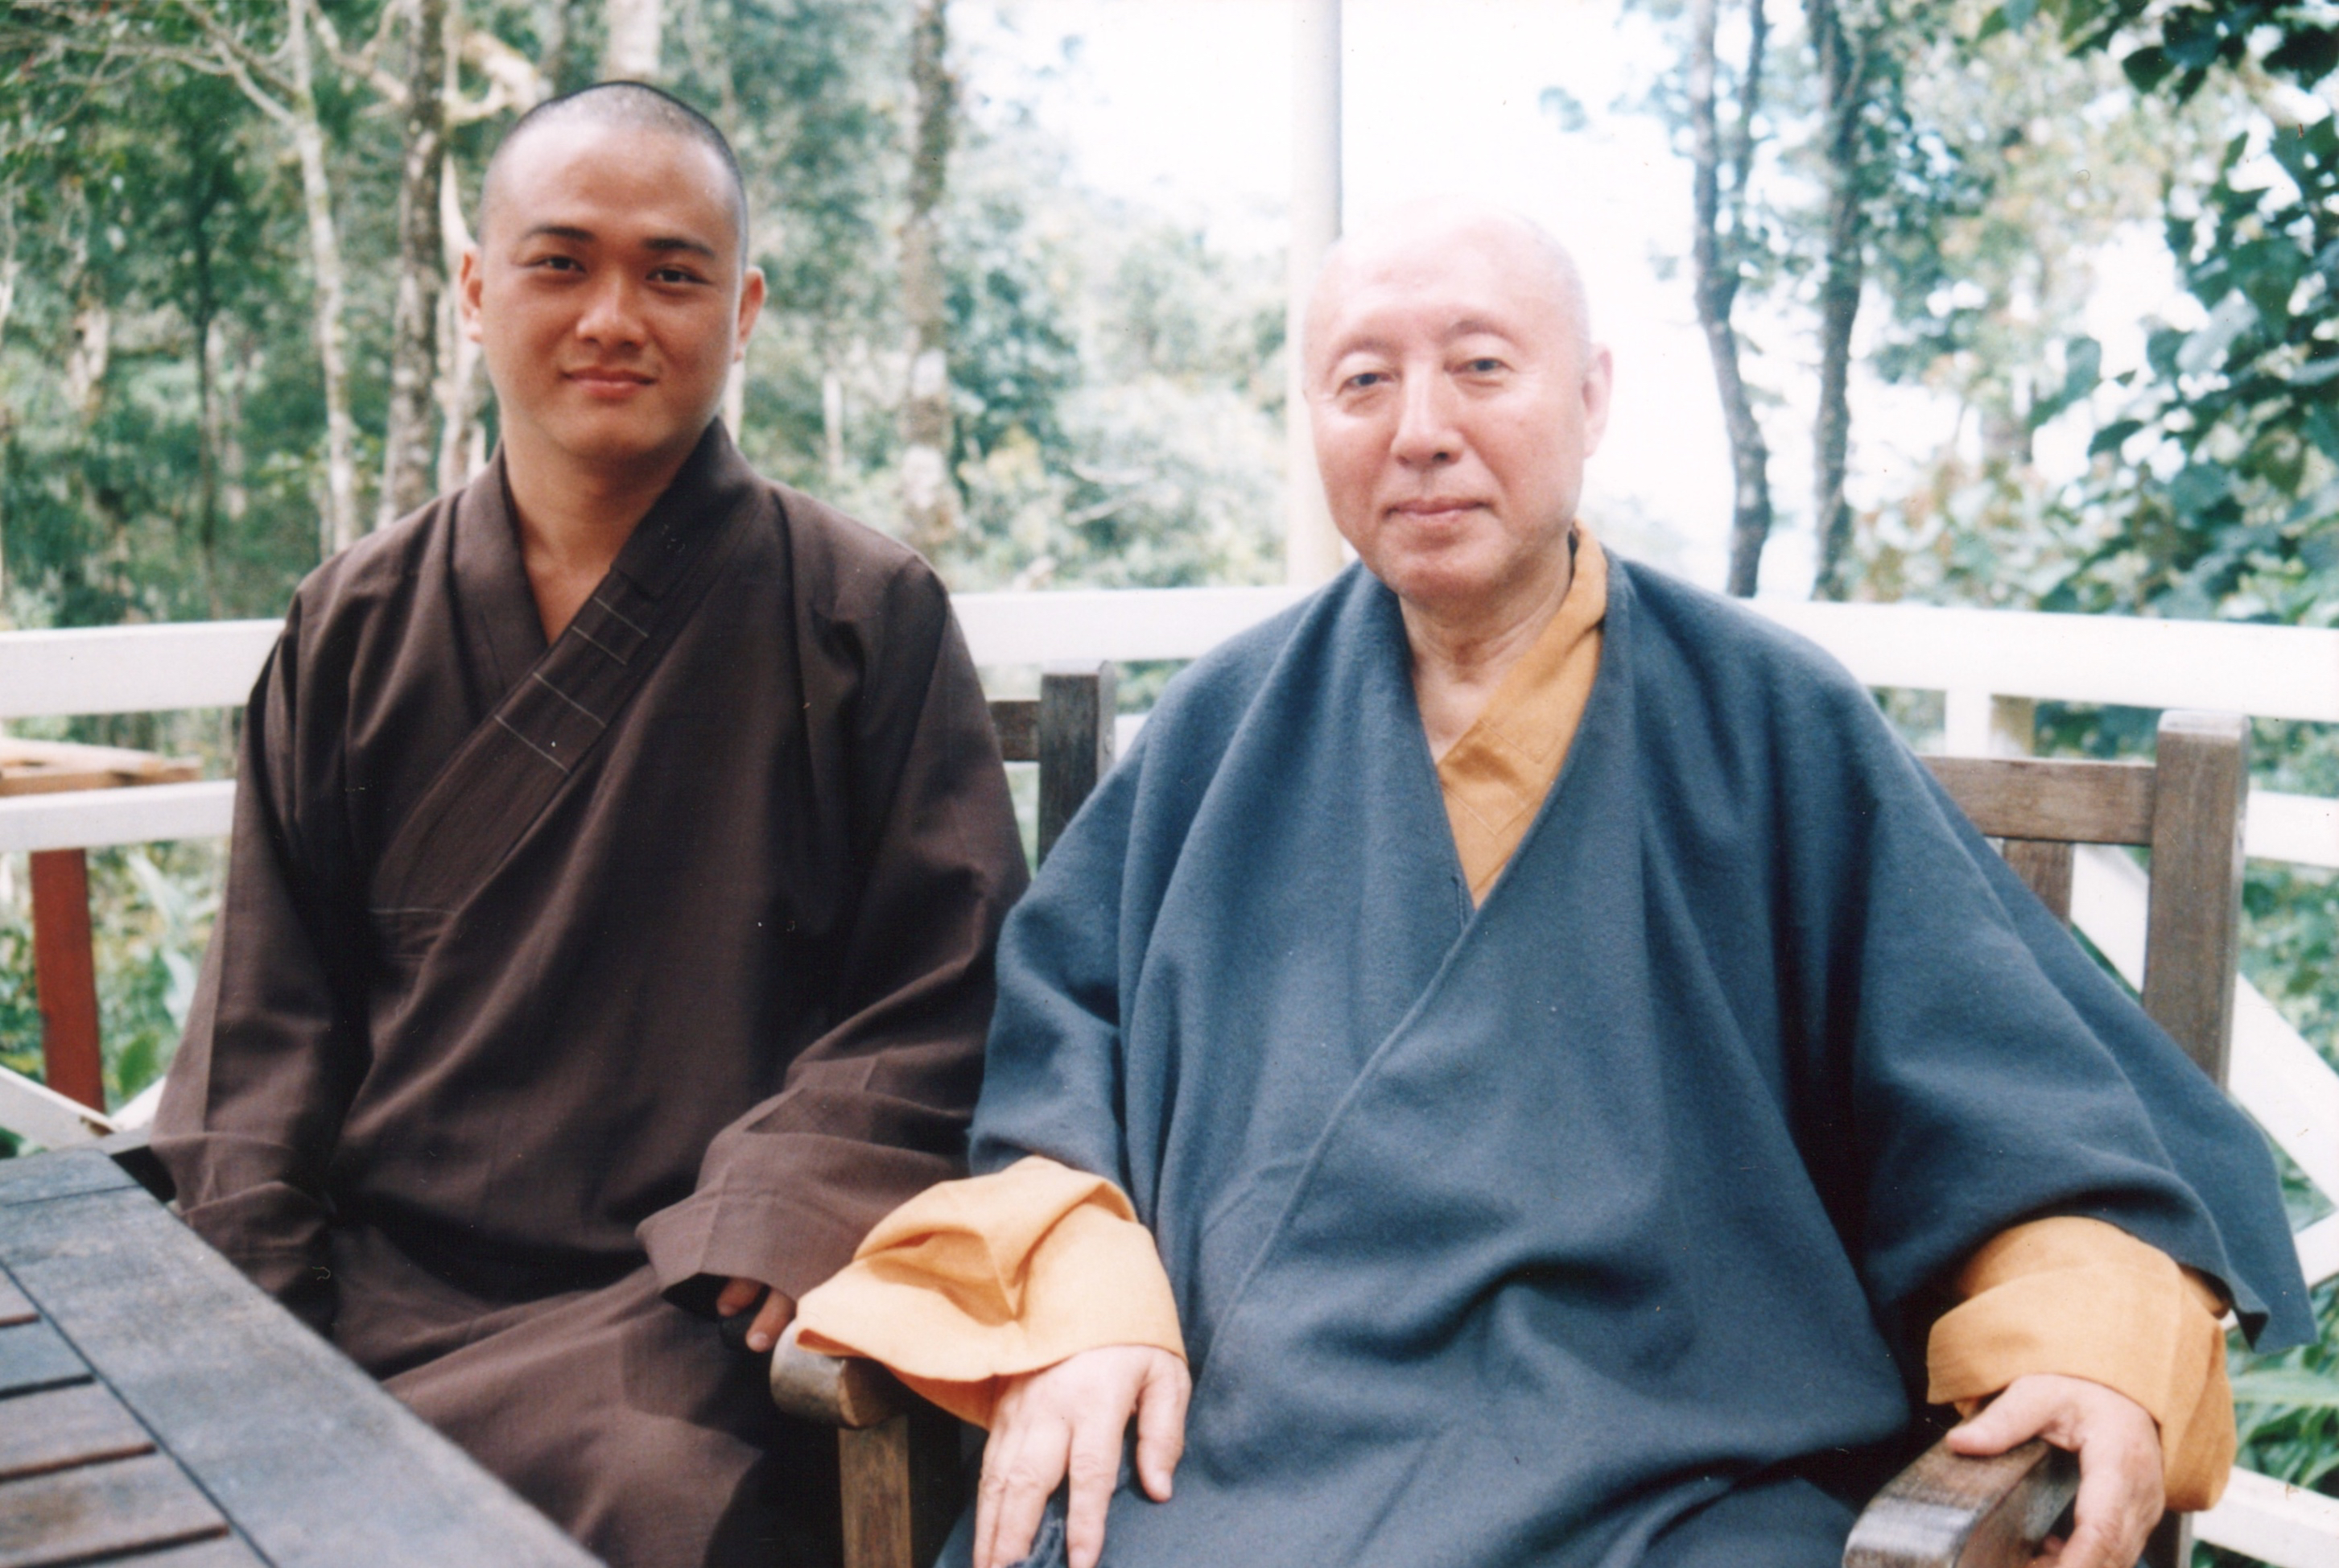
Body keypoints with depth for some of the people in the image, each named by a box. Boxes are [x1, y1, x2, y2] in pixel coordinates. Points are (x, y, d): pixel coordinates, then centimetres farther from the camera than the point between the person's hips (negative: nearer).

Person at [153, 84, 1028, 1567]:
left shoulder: (866, 614, 3)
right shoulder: (359, 623, 13)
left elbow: (941, 1003, 0)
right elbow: (272, 1011, 14)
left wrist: (752, 1259, -13)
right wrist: (244, 1306, 0)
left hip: (688, 1319, -2)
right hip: (366, 1294, 3)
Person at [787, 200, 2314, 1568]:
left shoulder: (1770, 724, 4)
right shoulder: (1228, 724, 11)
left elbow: (2008, 1090, 4)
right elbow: (1057, 1039, 9)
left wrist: (2099, 1337, -14)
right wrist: (1086, 1307, -9)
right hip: (1231, 1438, 3)